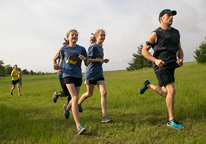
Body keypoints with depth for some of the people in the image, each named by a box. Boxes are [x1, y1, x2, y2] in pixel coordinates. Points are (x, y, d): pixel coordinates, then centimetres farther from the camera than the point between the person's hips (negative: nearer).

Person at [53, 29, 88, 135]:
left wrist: (84, 59, -15)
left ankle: (67, 107, 51)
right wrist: (58, 67, -1)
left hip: (78, 76, 3)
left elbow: (87, 64, 7)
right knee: (75, 98, -18)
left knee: (74, 99, 13)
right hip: (68, 75, -3)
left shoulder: (81, 49, 2)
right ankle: (78, 126, -21)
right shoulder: (63, 49, 3)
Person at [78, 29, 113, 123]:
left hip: (99, 73, 7)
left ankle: (104, 116, -8)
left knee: (104, 92, -8)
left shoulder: (101, 48, 12)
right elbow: (86, 59, -14)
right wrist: (98, 60, -19)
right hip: (91, 73, -6)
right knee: (89, 94, 9)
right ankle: (77, 104, 39)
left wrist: (104, 61, 4)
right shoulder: (93, 47, -12)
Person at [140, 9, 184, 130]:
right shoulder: (155, 34, -5)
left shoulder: (176, 33, 14)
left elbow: (179, 49, 21)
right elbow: (144, 51, -5)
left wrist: (181, 59, -1)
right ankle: (171, 121, -4)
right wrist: (155, 60, -21)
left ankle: (148, 85, 40)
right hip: (161, 66, -7)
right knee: (171, 90, -16)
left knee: (166, 94, 13)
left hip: (171, 66, 7)